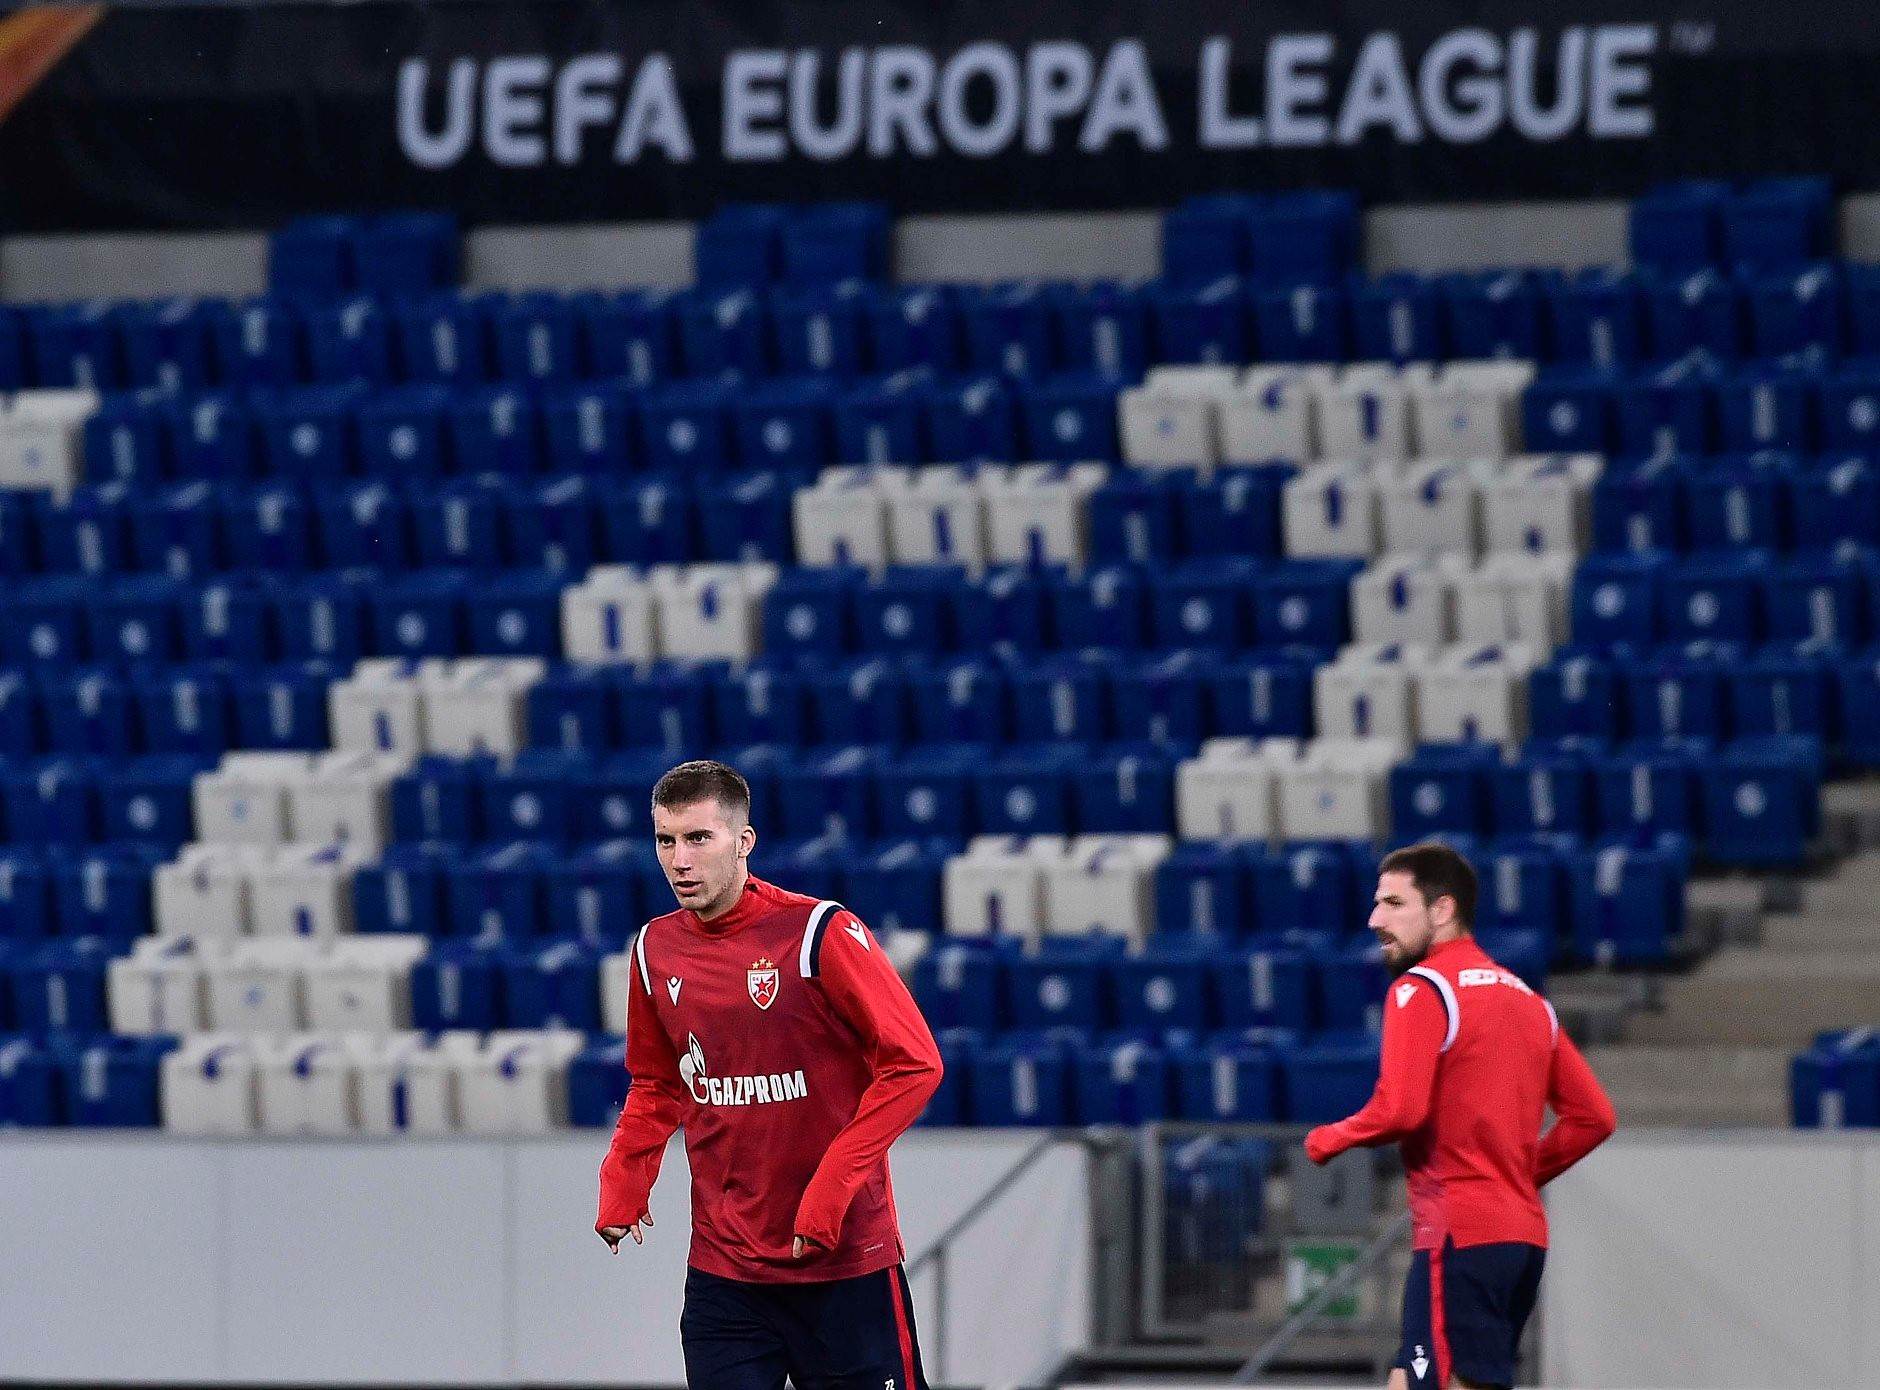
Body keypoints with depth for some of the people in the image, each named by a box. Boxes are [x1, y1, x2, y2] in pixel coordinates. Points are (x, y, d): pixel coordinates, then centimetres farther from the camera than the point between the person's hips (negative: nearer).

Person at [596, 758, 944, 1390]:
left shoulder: (820, 933, -12)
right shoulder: (655, 949, 5)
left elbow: (914, 1063, -13)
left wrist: (832, 1186, -19)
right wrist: (621, 1184, 4)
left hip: (844, 1261, -4)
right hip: (722, 1274, 4)